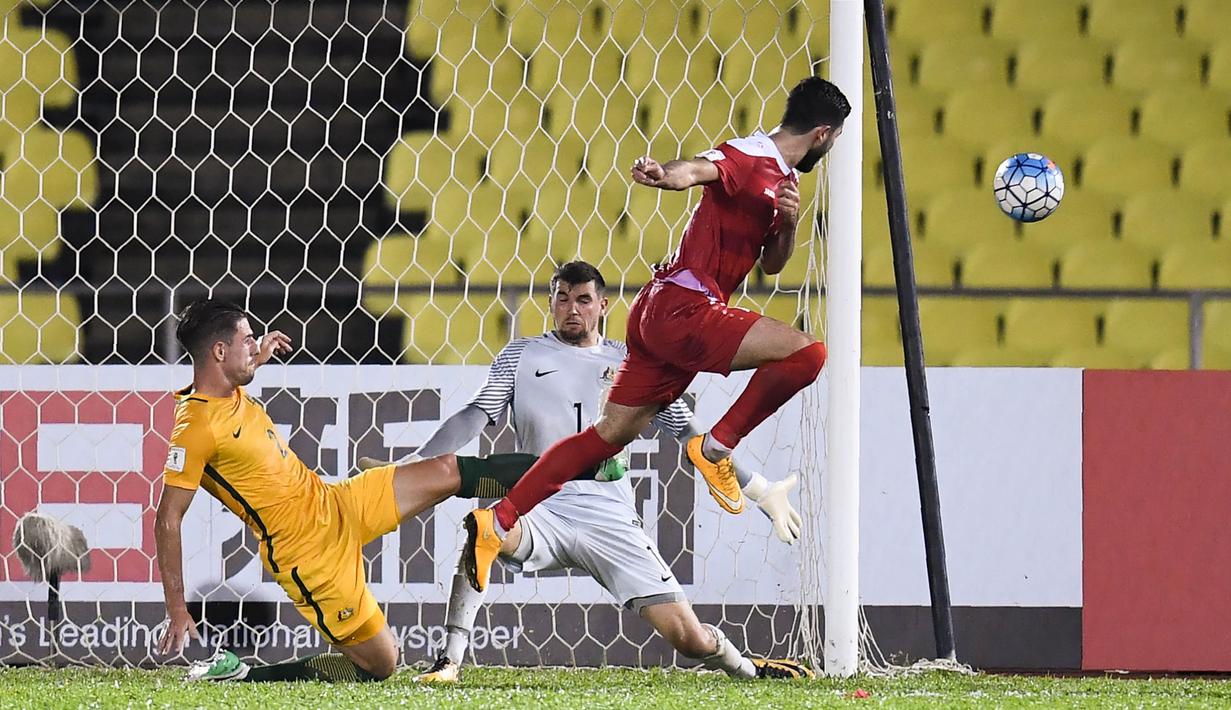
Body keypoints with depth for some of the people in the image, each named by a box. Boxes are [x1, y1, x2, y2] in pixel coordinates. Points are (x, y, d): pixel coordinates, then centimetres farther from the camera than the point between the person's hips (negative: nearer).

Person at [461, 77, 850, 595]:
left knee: (612, 432, 11)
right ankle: (717, 447, -10)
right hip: (682, 306, -10)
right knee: (806, 353, -20)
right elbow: (697, 169, -31)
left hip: (661, 316, 10)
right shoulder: (750, 159, -10)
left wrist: (788, 224, 4)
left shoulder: (783, 179, 19)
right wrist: (665, 175, -55)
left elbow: (771, 264, 26)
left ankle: (498, 522, 12)